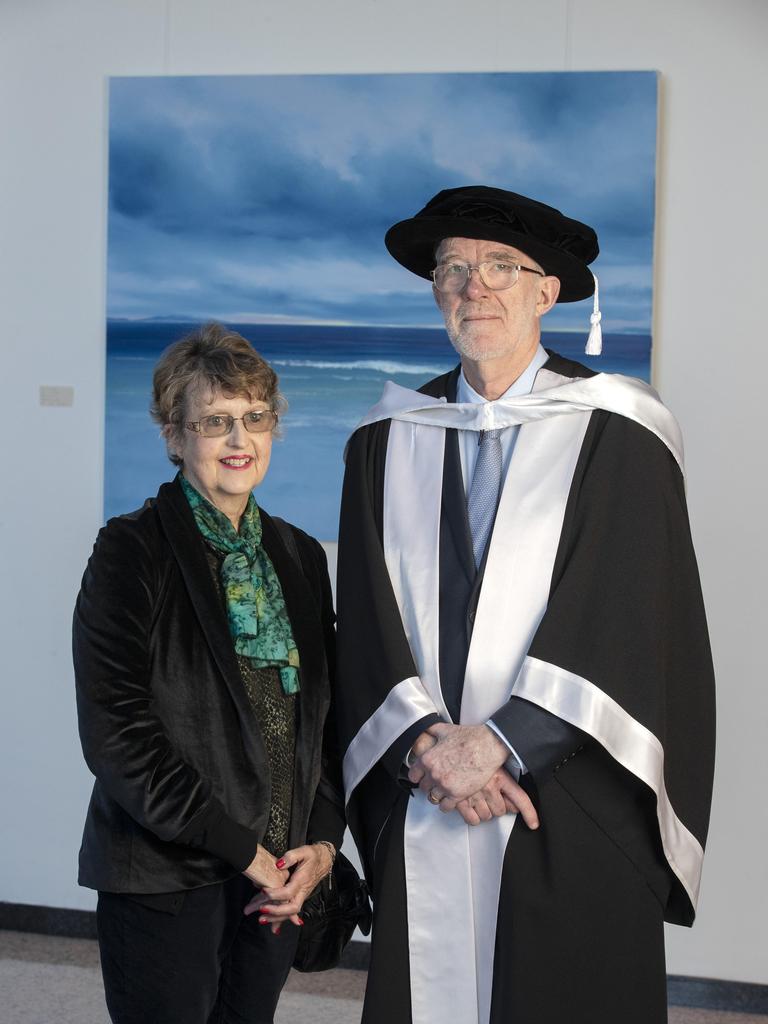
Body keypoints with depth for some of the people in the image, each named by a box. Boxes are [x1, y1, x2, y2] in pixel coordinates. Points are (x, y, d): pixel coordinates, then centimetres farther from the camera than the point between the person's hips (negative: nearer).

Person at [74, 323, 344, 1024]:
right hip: (163, 881, -5)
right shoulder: (133, 551, -8)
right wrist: (241, 848, -15)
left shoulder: (300, 556, 10)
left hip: (277, 877, 5)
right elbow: (115, 735, -15)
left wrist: (324, 839, -2)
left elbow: (327, 715, 13)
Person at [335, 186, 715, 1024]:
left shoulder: (616, 435, -2)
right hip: (420, 817, 3)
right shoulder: (388, 440, 9)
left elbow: (621, 622, -10)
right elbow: (369, 617, 3)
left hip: (570, 817, -3)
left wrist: (496, 741, -16)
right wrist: (427, 744, -11)